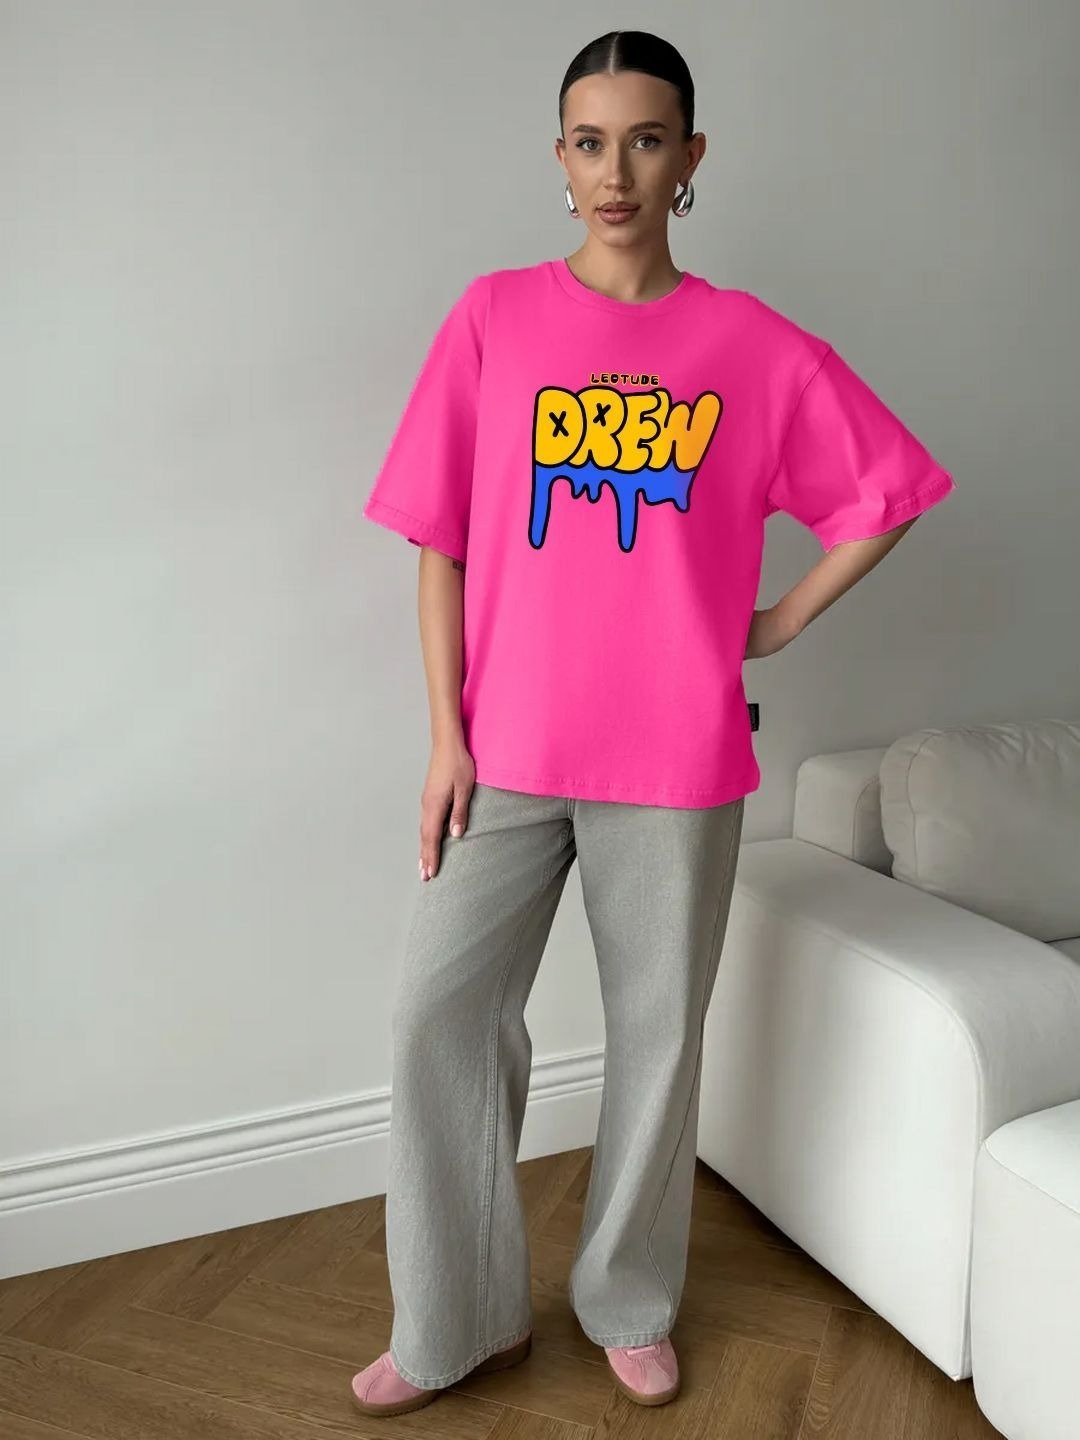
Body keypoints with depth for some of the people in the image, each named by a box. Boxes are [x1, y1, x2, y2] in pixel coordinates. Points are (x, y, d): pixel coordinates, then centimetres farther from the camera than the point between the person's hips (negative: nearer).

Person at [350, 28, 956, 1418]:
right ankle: (454, 1320, 24)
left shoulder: (757, 346, 2)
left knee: (657, 1031, 9)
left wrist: (779, 624, 2)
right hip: (509, 751, 1)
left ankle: (630, 1303, 33)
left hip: (677, 758, 0)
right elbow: (442, 541, 1)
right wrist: (446, 734, -3)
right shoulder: (493, 317, 2)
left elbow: (889, 487, 11)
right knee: (441, 1015, 1)